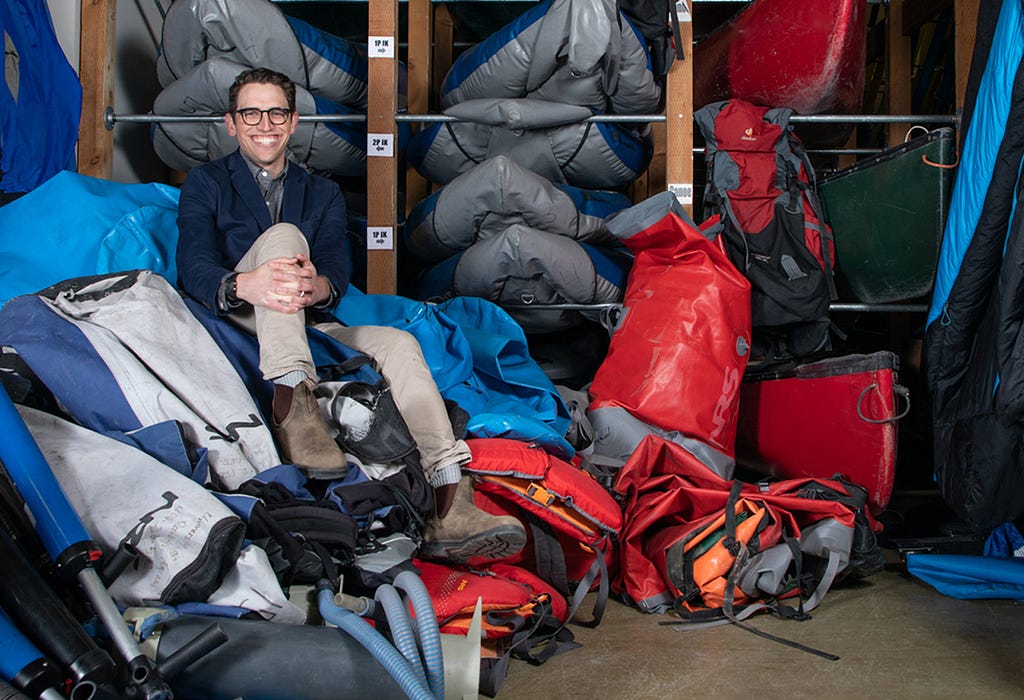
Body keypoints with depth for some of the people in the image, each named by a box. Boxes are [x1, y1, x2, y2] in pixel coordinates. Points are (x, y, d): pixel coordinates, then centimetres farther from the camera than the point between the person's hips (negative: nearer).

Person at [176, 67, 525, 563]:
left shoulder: (322, 194, 22)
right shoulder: (206, 183, 13)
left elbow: (337, 269, 2)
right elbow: (194, 268, -6)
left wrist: (318, 287, -26)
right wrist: (245, 285, -32)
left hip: (308, 327, 3)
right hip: (232, 323, -3)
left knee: (398, 343, -25)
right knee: (282, 234, -26)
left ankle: (447, 502, -41)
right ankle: (291, 398, -46)